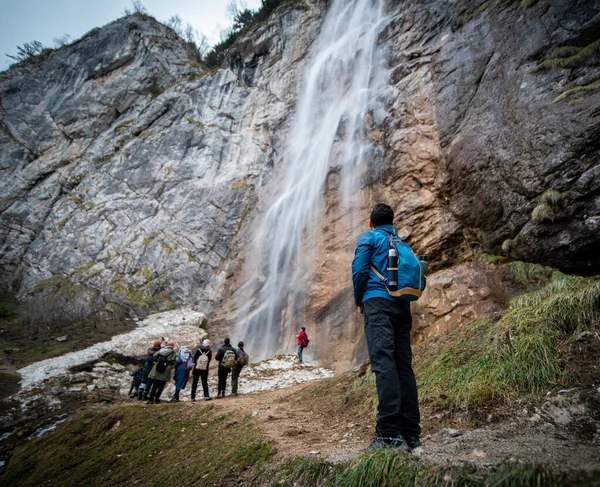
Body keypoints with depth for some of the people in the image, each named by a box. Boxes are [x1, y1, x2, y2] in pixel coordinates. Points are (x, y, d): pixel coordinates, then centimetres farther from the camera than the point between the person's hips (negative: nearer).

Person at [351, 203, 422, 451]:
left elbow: (359, 271, -3)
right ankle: (410, 433, 4)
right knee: (404, 365, 4)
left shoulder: (369, 237, 8)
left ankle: (389, 433, -24)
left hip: (378, 302, -6)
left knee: (383, 362, -16)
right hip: (403, 307, 7)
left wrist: (359, 301, 8)